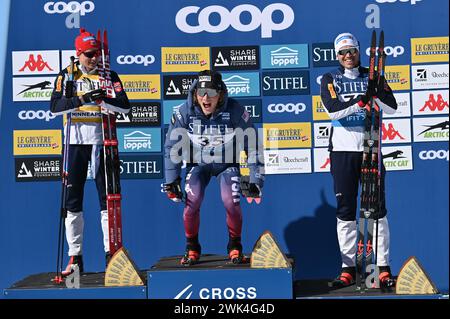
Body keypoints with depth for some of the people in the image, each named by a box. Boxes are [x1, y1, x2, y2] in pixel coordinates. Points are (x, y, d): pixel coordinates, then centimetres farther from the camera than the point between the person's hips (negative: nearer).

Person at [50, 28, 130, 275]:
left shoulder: (109, 75, 6)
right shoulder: (67, 75, 6)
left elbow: (125, 106, -7)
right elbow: (55, 106, -8)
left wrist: (102, 99, -23)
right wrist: (81, 99, -22)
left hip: (101, 141, 0)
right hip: (75, 141, 1)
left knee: (107, 198, 1)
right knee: (73, 200, 3)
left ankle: (111, 252, 9)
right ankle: (75, 257, 12)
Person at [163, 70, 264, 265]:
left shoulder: (235, 111, -23)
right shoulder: (185, 112, -20)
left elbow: (252, 146, -13)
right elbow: (172, 146, -6)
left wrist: (255, 180, -13)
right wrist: (171, 180, -7)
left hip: (227, 163, -1)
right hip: (198, 162, 1)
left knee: (231, 202, -22)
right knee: (192, 201, -21)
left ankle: (235, 246, 5)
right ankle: (192, 248, 3)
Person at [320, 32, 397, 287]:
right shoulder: (330, 80, 7)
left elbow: (392, 107, -3)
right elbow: (333, 110, -11)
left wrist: (375, 92, -20)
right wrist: (361, 99, -23)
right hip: (343, 151, 0)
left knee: (378, 208, -1)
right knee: (346, 210, 3)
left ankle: (383, 266, 5)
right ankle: (348, 267, 10)